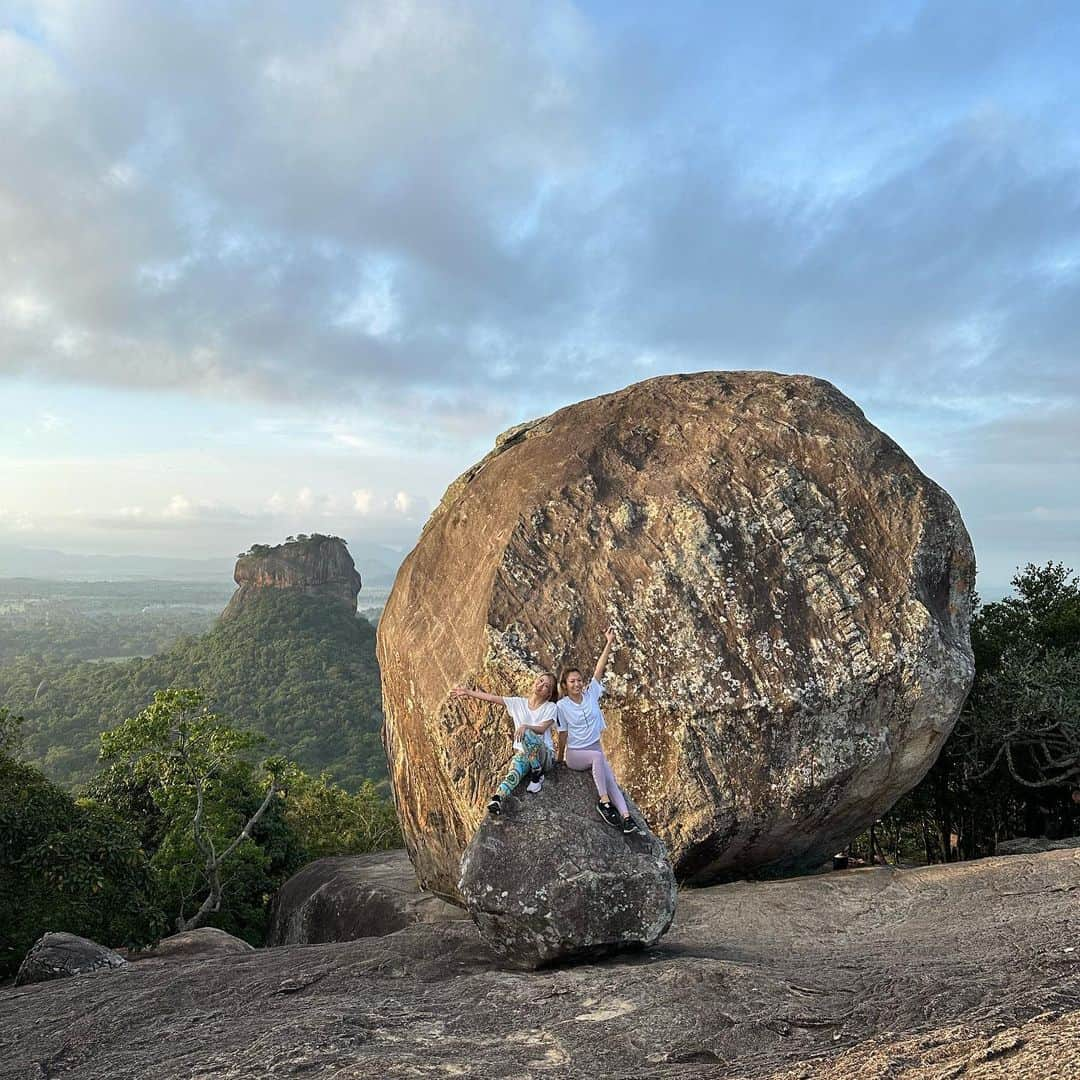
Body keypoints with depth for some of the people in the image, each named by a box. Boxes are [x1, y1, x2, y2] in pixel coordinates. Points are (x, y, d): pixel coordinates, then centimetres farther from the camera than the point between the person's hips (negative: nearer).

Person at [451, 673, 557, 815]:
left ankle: (537, 774, -19)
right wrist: (468, 692, -2)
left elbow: (542, 729, -16)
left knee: (527, 733, -35)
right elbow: (492, 698, 3)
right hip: (522, 753, 3)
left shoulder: (550, 707, 0)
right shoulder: (518, 703, 8)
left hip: (544, 754, -3)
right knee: (514, 774, -32)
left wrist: (525, 726, -35)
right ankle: (496, 800, -58)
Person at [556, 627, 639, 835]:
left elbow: (599, 669, -5)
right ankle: (603, 800, -29)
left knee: (611, 780, -21)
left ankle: (626, 817, -35)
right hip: (575, 754, -3)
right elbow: (563, 735, -1)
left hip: (595, 748, 3)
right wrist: (559, 760, 3)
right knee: (597, 756, -35)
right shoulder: (562, 706, -6)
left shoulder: (591, 694, 2)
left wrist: (609, 643, -11)